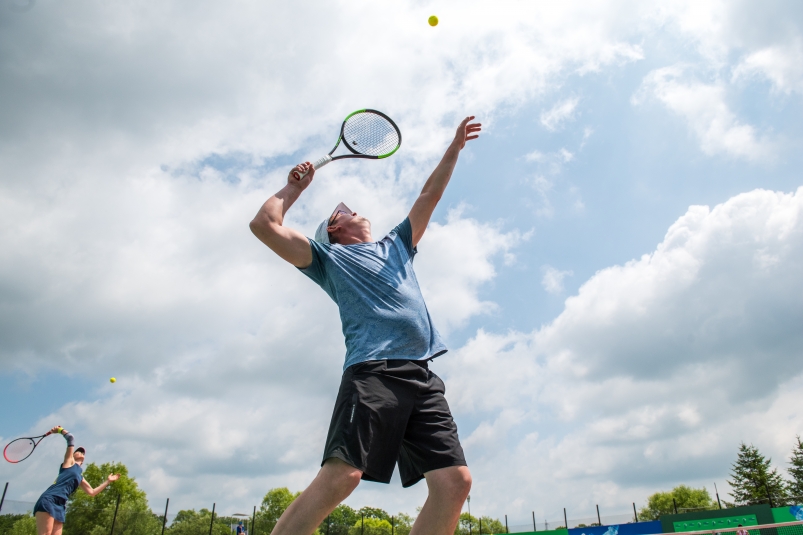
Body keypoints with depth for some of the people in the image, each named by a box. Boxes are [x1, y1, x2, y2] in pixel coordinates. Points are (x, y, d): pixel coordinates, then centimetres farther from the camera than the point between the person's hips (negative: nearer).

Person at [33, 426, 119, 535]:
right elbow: (70, 438, 7)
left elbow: (92, 492, 33)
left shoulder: (80, 477, 30)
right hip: (49, 500, -7)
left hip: (60, 506, 7)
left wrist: (108, 481, 33)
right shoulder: (69, 461, 14)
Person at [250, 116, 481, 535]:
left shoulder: (396, 245, 35)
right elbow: (264, 224, 10)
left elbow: (428, 197, 38)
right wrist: (295, 187, 23)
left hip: (422, 376, 6)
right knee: (340, 476, -22)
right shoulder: (328, 257, 19)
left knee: (455, 481, -9)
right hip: (372, 371, -5)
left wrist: (455, 147, 37)